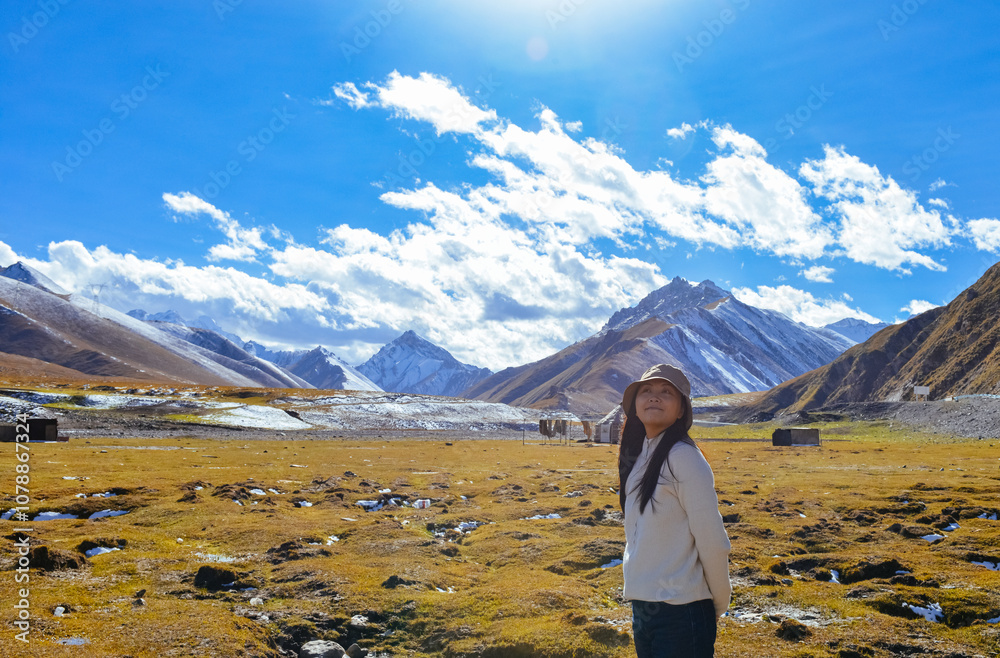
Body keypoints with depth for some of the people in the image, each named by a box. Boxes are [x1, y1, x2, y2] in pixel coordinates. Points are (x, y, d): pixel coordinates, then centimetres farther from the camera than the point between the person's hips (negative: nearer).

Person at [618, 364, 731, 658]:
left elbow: (712, 542, -14)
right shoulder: (636, 456, 8)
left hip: (681, 611, -7)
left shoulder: (684, 458, -16)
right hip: (641, 604, 7)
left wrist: (718, 606, -3)